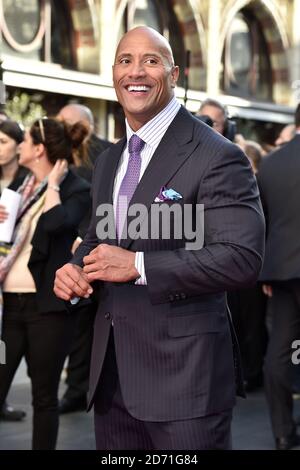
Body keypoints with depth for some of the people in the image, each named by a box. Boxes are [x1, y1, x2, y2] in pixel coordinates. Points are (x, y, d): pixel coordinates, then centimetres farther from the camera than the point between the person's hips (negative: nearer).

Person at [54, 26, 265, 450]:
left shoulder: (216, 156, -11)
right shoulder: (108, 161, 14)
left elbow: (242, 257, -20)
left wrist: (137, 265, -22)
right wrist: (74, 270, 1)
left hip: (183, 371, -7)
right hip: (112, 372, 7)